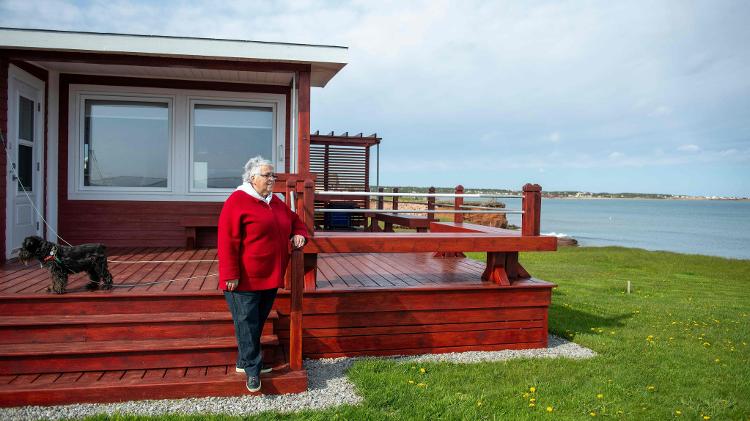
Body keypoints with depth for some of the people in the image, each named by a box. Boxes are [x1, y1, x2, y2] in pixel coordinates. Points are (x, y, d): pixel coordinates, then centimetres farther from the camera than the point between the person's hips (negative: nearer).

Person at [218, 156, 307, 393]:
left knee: (259, 322, 14)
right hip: (245, 279, -7)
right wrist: (231, 275, -19)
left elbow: (294, 221, 28)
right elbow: (228, 241, -16)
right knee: (247, 323, 0)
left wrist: (299, 234, 4)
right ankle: (252, 369, 10)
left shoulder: (276, 202, 14)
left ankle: (244, 361, 29)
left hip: (270, 277, 8)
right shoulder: (237, 201, -11)